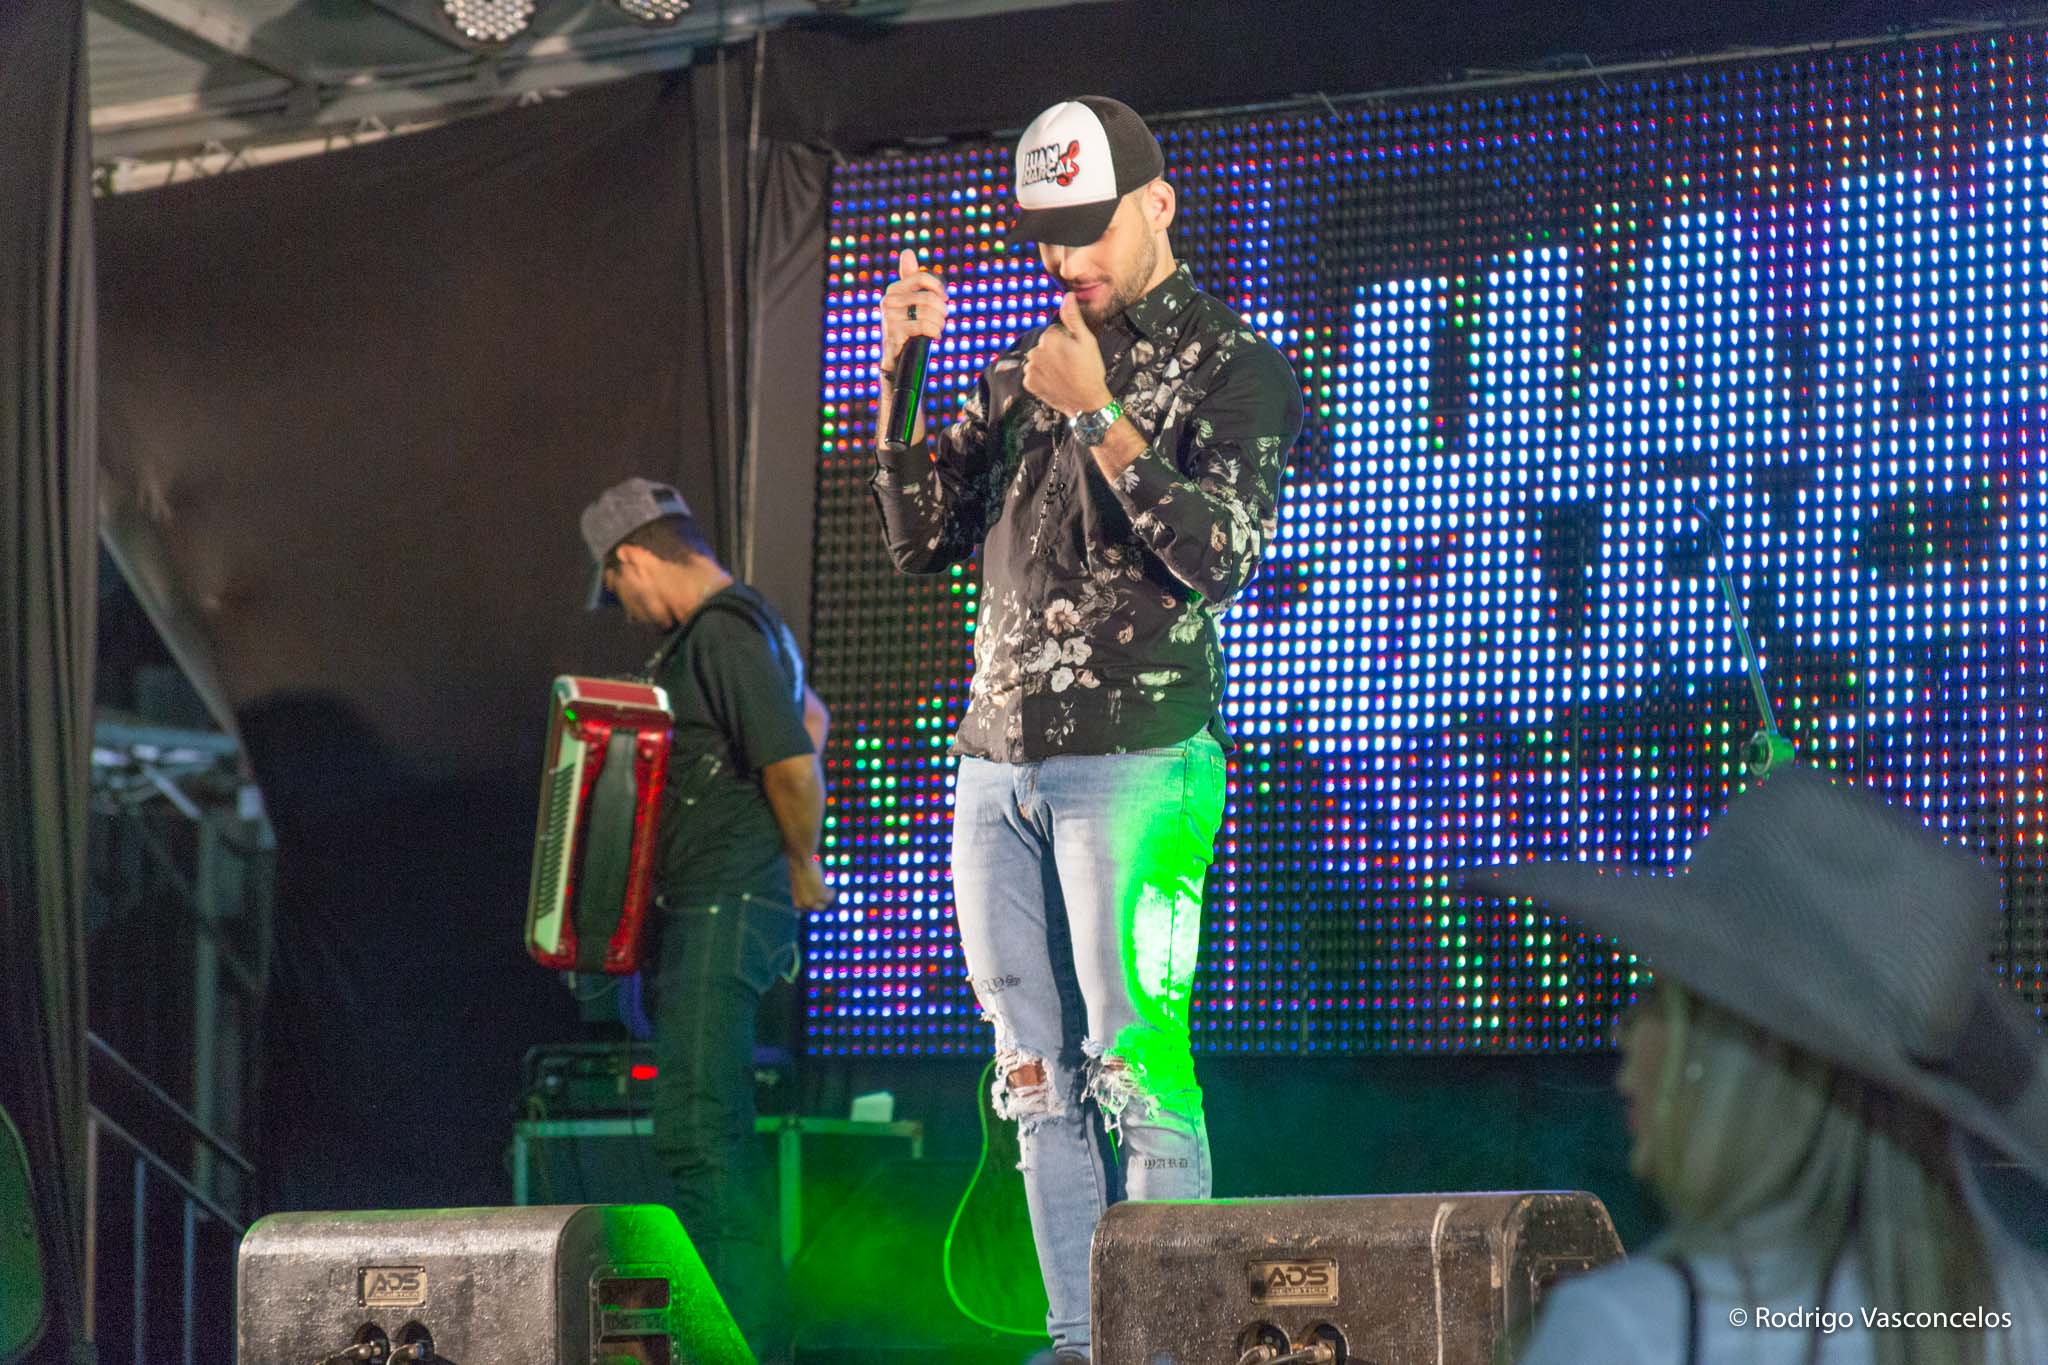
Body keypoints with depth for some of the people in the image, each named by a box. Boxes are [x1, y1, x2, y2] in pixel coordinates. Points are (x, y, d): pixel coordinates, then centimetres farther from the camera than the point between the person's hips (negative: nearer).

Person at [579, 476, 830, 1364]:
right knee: (721, 1133, 13)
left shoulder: (722, 633, -14)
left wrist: (803, 868, -9)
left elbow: (793, 762, -24)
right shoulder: (742, 624, 19)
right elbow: (813, 719, 36)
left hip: (721, 917, -11)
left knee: (698, 1133, -15)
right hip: (697, 916, 11)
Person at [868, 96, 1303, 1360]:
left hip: (1138, 759, -6)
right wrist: (900, 370, 6)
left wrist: (1098, 417, -15)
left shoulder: (1233, 366, 1)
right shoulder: (1029, 367, 18)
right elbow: (924, 535, 17)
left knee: (1136, 1068, -11)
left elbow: (1221, 554, -12)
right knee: (1041, 1079, 5)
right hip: (999, 767, 6)